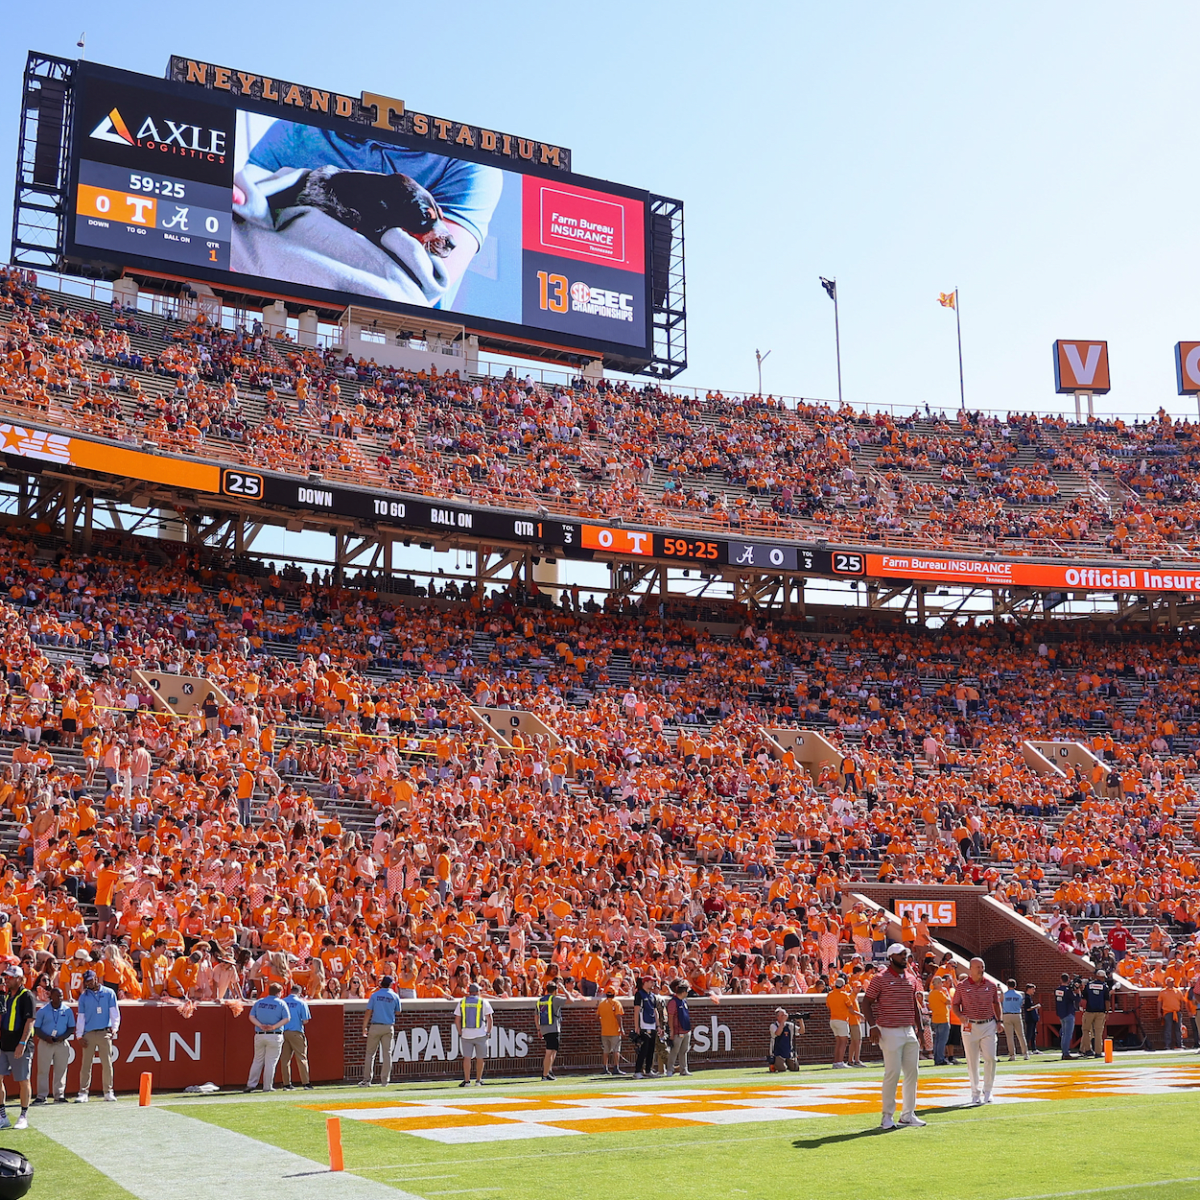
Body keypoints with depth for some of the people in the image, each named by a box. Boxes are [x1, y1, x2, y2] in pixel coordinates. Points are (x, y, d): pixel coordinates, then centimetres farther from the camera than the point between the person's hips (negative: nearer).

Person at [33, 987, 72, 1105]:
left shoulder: (67, 1011, 7)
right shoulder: (43, 1010, 3)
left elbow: (71, 1027, 9)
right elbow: (36, 1028, 2)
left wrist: (62, 1037, -10)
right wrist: (46, 1037, -14)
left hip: (62, 1044, 1)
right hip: (45, 1043, -1)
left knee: (60, 1070, 1)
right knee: (43, 1070, -2)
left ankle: (59, 1095, 7)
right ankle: (42, 1096, 3)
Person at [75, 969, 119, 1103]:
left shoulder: (109, 993, 7)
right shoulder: (83, 996, 10)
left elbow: (114, 1012, 5)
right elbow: (81, 1017, 8)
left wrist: (114, 1028, -8)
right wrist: (79, 1036, 2)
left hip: (105, 1033, -1)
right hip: (88, 1034, 1)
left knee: (107, 1063, -1)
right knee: (86, 1064, -2)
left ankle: (108, 1092, 6)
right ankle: (83, 1092, 0)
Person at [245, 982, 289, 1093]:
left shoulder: (259, 1002, 10)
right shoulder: (281, 1003, 0)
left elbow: (251, 1016, 3)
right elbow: (287, 1018, -9)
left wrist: (261, 1025, -7)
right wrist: (274, 1027, -12)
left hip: (259, 1035, 3)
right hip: (275, 1036, -3)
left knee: (257, 1061, 13)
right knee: (270, 1062, 1)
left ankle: (251, 1084, 8)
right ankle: (267, 1087, 2)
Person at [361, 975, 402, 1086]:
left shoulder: (374, 995, -2)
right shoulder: (394, 996, 1)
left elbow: (368, 1012, -5)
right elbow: (398, 1012, 9)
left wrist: (364, 1027, 0)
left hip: (375, 1026, -1)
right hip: (389, 1027, 1)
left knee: (370, 1053, 4)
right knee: (387, 1053, 6)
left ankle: (367, 1079, 1)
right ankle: (385, 1080, 5)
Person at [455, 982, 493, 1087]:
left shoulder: (462, 1002, 7)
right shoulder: (483, 1002, 2)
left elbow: (457, 1019, 5)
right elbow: (489, 1018, -1)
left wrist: (460, 1032, 10)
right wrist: (489, 1032, 6)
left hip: (466, 1034, 1)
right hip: (480, 1034, -1)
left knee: (467, 1057, 1)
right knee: (479, 1058, 8)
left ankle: (466, 1081, -5)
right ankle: (478, 1080, 13)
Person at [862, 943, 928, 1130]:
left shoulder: (911, 978, 12)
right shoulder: (880, 978, -7)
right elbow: (866, 1003, -6)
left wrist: (920, 1028, 16)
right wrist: (873, 1026, -16)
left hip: (909, 1031, 7)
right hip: (890, 1032, -7)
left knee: (912, 1072, 7)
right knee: (892, 1073, -7)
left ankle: (908, 1114, 18)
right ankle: (887, 1116, 3)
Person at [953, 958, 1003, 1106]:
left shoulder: (991, 985, 6)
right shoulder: (962, 986, 0)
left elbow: (996, 1003, 17)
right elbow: (955, 1005, 5)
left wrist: (999, 1020, 8)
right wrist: (961, 1016, -13)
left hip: (988, 1025, 1)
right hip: (970, 1026, -1)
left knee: (990, 1058, -8)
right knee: (972, 1061, 2)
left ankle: (987, 1091, 7)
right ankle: (975, 1093, 14)